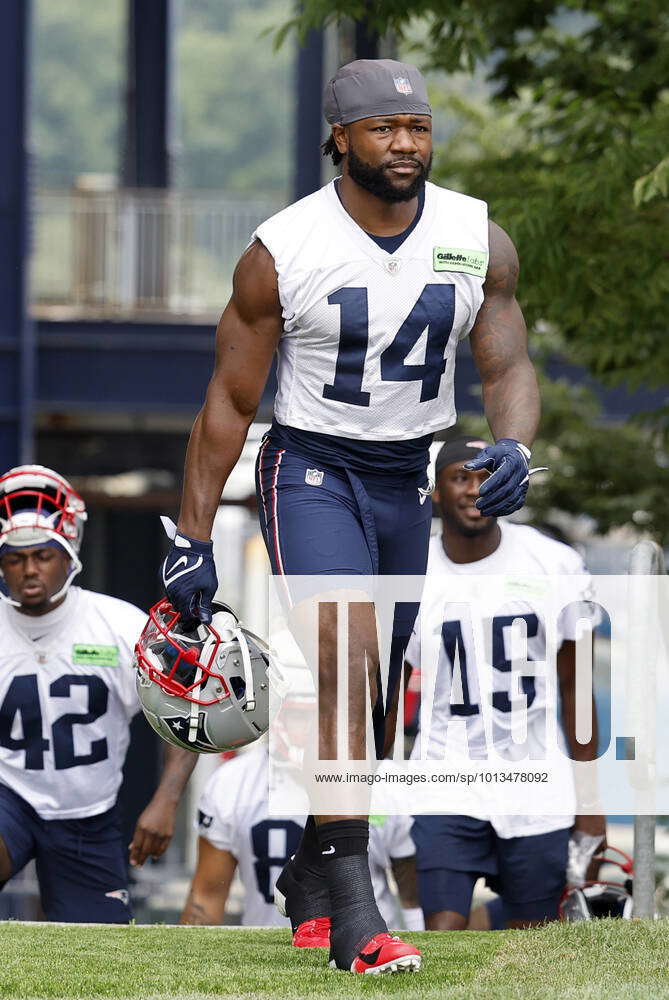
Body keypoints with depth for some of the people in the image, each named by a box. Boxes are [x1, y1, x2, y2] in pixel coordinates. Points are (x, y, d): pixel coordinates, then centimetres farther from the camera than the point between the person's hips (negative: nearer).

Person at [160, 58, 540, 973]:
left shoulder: (480, 242, -3)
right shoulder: (283, 250, -11)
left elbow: (508, 365, 1)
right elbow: (229, 400, -4)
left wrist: (512, 450, -22)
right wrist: (192, 538, -4)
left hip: (409, 483, 4)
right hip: (311, 472, -4)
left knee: (370, 705, 11)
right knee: (347, 663, -24)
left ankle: (310, 875, 34)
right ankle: (352, 912, -26)